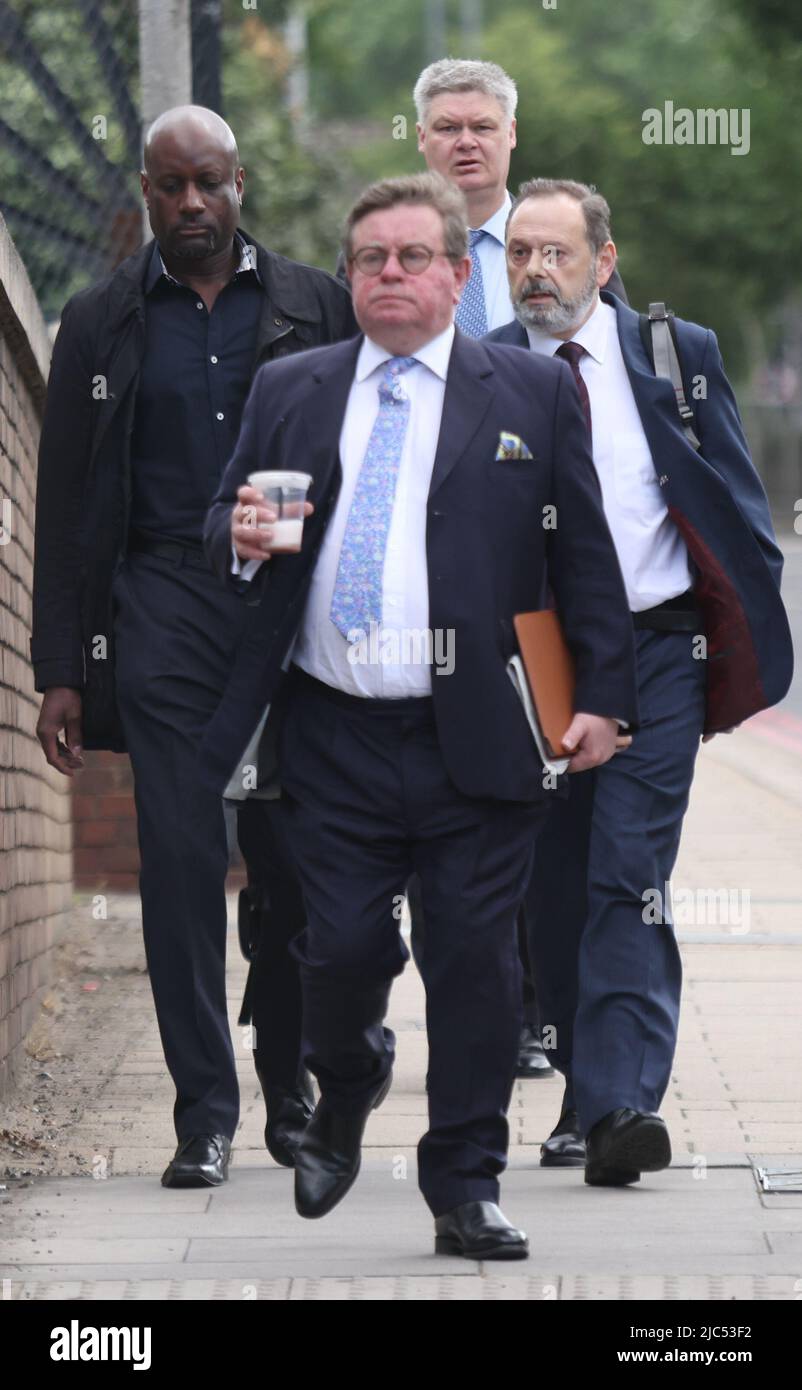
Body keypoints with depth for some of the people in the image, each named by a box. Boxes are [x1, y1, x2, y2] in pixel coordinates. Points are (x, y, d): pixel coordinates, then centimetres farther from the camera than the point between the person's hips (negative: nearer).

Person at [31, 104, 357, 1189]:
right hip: (164, 603, 0)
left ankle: (292, 1084, 20)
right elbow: (66, 506, 10)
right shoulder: (103, 324, 9)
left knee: (296, 859, 2)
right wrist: (61, 670, 4)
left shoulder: (315, 307, 8)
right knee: (181, 857, -6)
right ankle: (205, 1109, -1)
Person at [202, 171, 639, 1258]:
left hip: (475, 740, -1)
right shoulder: (288, 394, 12)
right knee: (344, 949, -3)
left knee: (475, 962, -1)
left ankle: (465, 1188, 11)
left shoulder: (532, 392, 7)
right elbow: (225, 528, 14)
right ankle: (347, 1089, 31)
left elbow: (585, 557, 6)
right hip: (333, 739, 1)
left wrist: (603, 696, -1)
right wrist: (243, 537, -10)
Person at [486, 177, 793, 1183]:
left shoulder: (677, 356, 3)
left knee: (628, 879, -12)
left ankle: (622, 1102, -18)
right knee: (555, 890, 8)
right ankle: (584, 1087, 23)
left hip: (655, 654, -2)